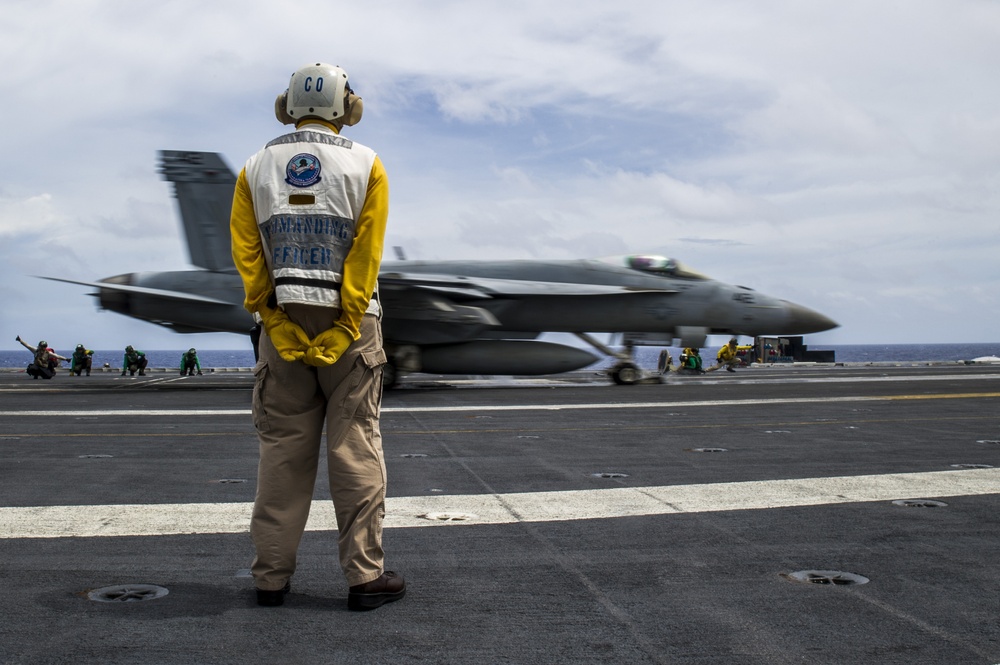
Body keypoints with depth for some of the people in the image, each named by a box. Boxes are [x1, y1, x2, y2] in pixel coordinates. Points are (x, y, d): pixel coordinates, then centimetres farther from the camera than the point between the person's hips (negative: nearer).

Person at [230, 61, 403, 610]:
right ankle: (365, 575, 5)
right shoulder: (365, 165, 0)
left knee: (282, 450, 8)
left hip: (282, 322, 2)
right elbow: (366, 251, -9)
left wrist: (276, 324, -2)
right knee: (355, 447, 2)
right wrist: (342, 331, -10)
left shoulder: (257, 168, 7)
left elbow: (246, 252, -2)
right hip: (349, 321, -2)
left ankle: (272, 576, 13)